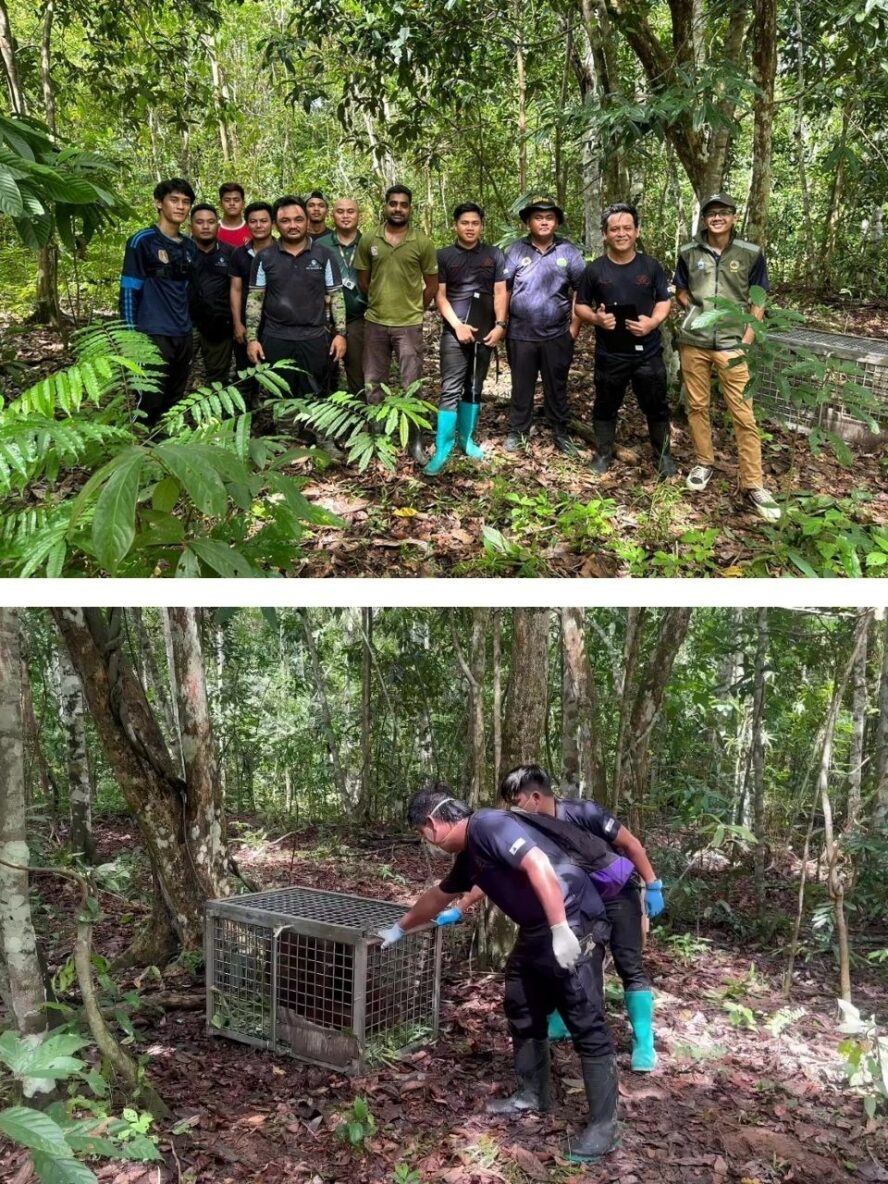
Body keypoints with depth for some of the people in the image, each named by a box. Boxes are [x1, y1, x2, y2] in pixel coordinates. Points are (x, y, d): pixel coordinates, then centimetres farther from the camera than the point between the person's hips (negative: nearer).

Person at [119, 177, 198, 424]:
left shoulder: (190, 247, 12)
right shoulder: (142, 241, -6)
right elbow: (129, 291, -7)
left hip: (183, 336, 6)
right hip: (153, 336, -6)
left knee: (175, 403, 11)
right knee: (151, 404, -5)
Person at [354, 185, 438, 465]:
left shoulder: (423, 242, -3)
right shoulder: (368, 241, 1)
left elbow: (432, 284, 4)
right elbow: (363, 281, 10)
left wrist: (414, 309, 6)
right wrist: (381, 304, 14)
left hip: (409, 325, -2)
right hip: (375, 322, 2)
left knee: (411, 386, 0)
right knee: (373, 384, 10)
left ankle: (415, 441, 11)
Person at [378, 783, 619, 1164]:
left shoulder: (488, 825, -18)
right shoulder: (467, 855, 13)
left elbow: (539, 865, -28)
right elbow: (437, 897, 31)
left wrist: (561, 930, -30)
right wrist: (400, 928, 43)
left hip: (573, 924, -10)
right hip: (535, 930, 10)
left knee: (586, 1025, -5)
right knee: (522, 1011, 18)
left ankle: (604, 1125, 4)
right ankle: (533, 1096, 32)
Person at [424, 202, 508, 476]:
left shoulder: (494, 255, 8)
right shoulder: (443, 256, 3)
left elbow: (500, 293, 6)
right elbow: (439, 295, 0)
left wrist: (500, 324, -7)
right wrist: (457, 325, -11)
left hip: (485, 332, 3)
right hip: (455, 331, -2)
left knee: (474, 389, 10)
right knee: (450, 390, -9)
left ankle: (466, 438, 22)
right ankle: (442, 450, -10)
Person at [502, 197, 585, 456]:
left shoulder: (569, 252, 0)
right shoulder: (516, 251, 0)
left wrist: (575, 326, 0)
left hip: (557, 335, 0)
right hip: (520, 334, 0)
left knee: (556, 386, 10)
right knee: (522, 386, 10)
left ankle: (561, 433, 21)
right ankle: (517, 431, 23)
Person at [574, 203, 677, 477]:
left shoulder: (651, 266, 2)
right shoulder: (594, 269, -1)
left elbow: (665, 301, 7)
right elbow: (579, 305, 5)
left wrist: (653, 322, -14)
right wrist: (596, 318, -17)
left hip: (648, 353, 1)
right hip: (609, 354, 0)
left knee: (656, 407, 9)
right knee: (606, 407, 12)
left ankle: (662, 454, 25)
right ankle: (604, 453, 29)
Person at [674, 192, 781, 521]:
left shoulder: (751, 254, -1)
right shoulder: (689, 253, 3)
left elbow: (758, 303, 3)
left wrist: (746, 341, -6)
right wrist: (696, 312, 1)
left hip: (731, 344, -2)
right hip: (693, 342, 2)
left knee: (743, 415, -5)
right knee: (697, 405, 10)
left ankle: (753, 485, -2)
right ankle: (704, 463, 29)